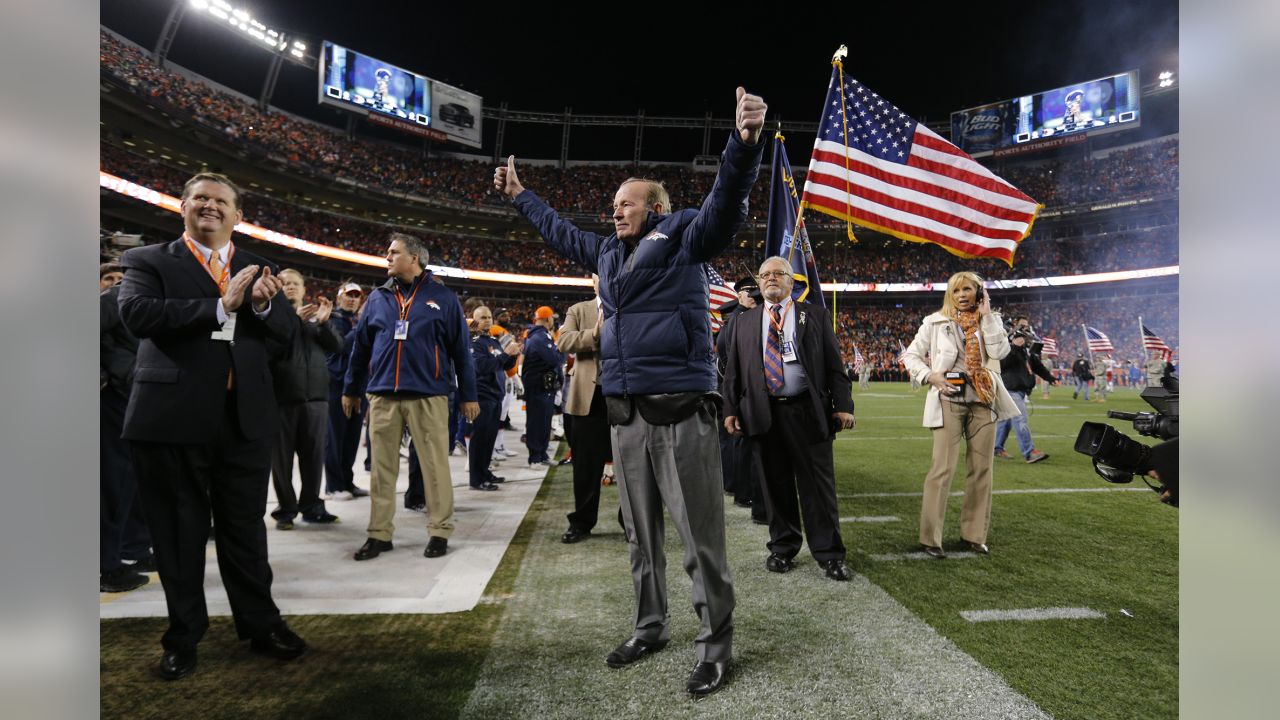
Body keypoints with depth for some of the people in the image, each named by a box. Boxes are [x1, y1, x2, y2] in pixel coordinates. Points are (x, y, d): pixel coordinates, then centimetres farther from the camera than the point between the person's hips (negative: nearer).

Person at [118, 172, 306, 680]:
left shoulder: (259, 269, 11)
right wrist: (221, 306, -20)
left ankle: (260, 624, 26)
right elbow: (135, 313, -15)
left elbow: (285, 332, 3)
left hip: (244, 416, 2)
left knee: (246, 528, 12)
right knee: (178, 532, 11)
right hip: (172, 416, -2)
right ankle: (184, 635, 27)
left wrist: (262, 305, -18)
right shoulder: (148, 260, 3)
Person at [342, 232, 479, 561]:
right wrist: (351, 390, 19)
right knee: (382, 467, 8)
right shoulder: (378, 297, 13)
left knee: (435, 466, 1)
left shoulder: (443, 297, 3)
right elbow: (360, 346, 18)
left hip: (428, 396, -3)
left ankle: (439, 532, 12)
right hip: (383, 396, 4)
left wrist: (469, 395, 2)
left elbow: (461, 349, 3)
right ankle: (380, 533, 18)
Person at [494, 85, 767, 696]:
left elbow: (725, 205, -18)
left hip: (681, 411, -7)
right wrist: (519, 196, 44)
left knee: (699, 536, 0)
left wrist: (745, 144, -34)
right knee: (640, 534, 16)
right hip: (624, 411, 7)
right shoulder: (608, 252, 19)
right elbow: (560, 232, 35)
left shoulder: (683, 239, -1)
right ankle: (650, 627, 32)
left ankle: (715, 644, 15)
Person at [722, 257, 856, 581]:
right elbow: (733, 371, 11)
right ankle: (782, 548, 23)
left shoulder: (815, 315, 8)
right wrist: (731, 409, 2)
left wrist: (843, 405, -6)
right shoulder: (745, 322, 14)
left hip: (808, 411, -2)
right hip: (764, 414, 2)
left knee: (818, 484, 2)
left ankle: (828, 553, 12)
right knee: (776, 485, 10)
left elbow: (834, 363, 3)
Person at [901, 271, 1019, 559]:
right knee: (943, 469, -8)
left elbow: (999, 352, -8)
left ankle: (974, 534, 20)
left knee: (981, 469, 7)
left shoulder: (990, 320, 10)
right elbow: (910, 355, 6)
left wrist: (986, 315, -6)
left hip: (982, 401, 3)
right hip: (949, 401, -3)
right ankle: (930, 537, -1)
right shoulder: (935, 322, 3)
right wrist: (931, 376, -10)